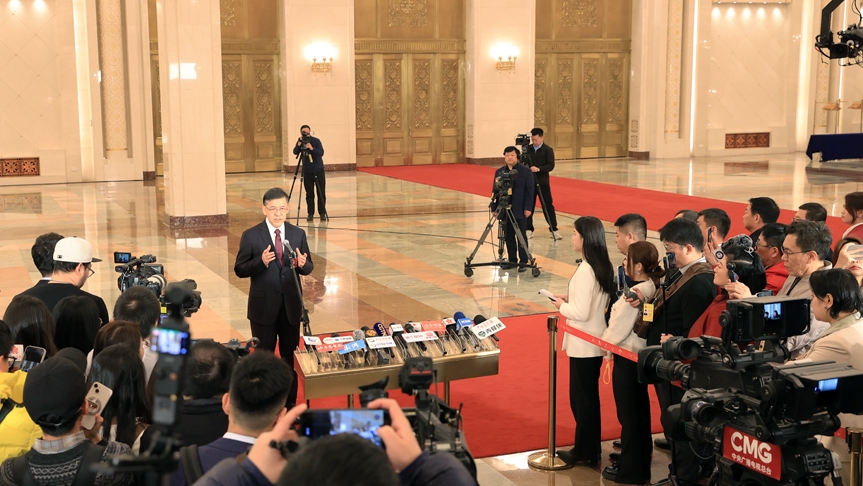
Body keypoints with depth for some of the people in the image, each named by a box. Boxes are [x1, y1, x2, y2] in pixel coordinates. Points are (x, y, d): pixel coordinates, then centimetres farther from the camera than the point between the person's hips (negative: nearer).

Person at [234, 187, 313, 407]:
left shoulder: (298, 234, 1)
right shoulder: (251, 236, -7)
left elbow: (308, 267, 5)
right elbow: (239, 270, -7)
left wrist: (303, 264, -20)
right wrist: (261, 261, -25)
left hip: (291, 305, 3)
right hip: (264, 306, -2)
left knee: (290, 357, 12)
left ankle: (290, 403, 25)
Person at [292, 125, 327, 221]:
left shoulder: (316, 140, -7)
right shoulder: (300, 141, 1)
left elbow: (321, 153, -18)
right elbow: (295, 152, -11)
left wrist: (312, 148, -33)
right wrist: (299, 145, -28)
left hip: (318, 170, -2)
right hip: (307, 172, 2)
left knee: (321, 193, -1)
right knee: (309, 194, 2)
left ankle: (322, 213, 6)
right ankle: (310, 213, 8)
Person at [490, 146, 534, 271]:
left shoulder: (526, 172, -2)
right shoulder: (499, 172, 9)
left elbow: (529, 191, -5)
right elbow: (495, 191, 10)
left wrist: (527, 208, -12)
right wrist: (494, 208, 5)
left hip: (520, 211, -4)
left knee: (521, 237, 0)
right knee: (508, 237, 8)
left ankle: (523, 261, 6)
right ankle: (512, 260, 17)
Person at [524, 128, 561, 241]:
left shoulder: (548, 150, -6)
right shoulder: (528, 149, 4)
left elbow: (551, 166, -12)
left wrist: (538, 169, -26)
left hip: (542, 182, -3)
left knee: (548, 206, 0)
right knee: (529, 206, 5)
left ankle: (554, 229, 5)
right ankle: (529, 229, 14)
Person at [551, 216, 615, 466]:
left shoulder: (585, 270, -22)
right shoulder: (605, 267, 4)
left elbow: (581, 313, -24)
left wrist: (562, 305, -7)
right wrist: (571, 298, 10)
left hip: (583, 344, -9)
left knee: (580, 398, 4)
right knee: (590, 396, 17)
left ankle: (584, 451, 14)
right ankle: (591, 449, 27)